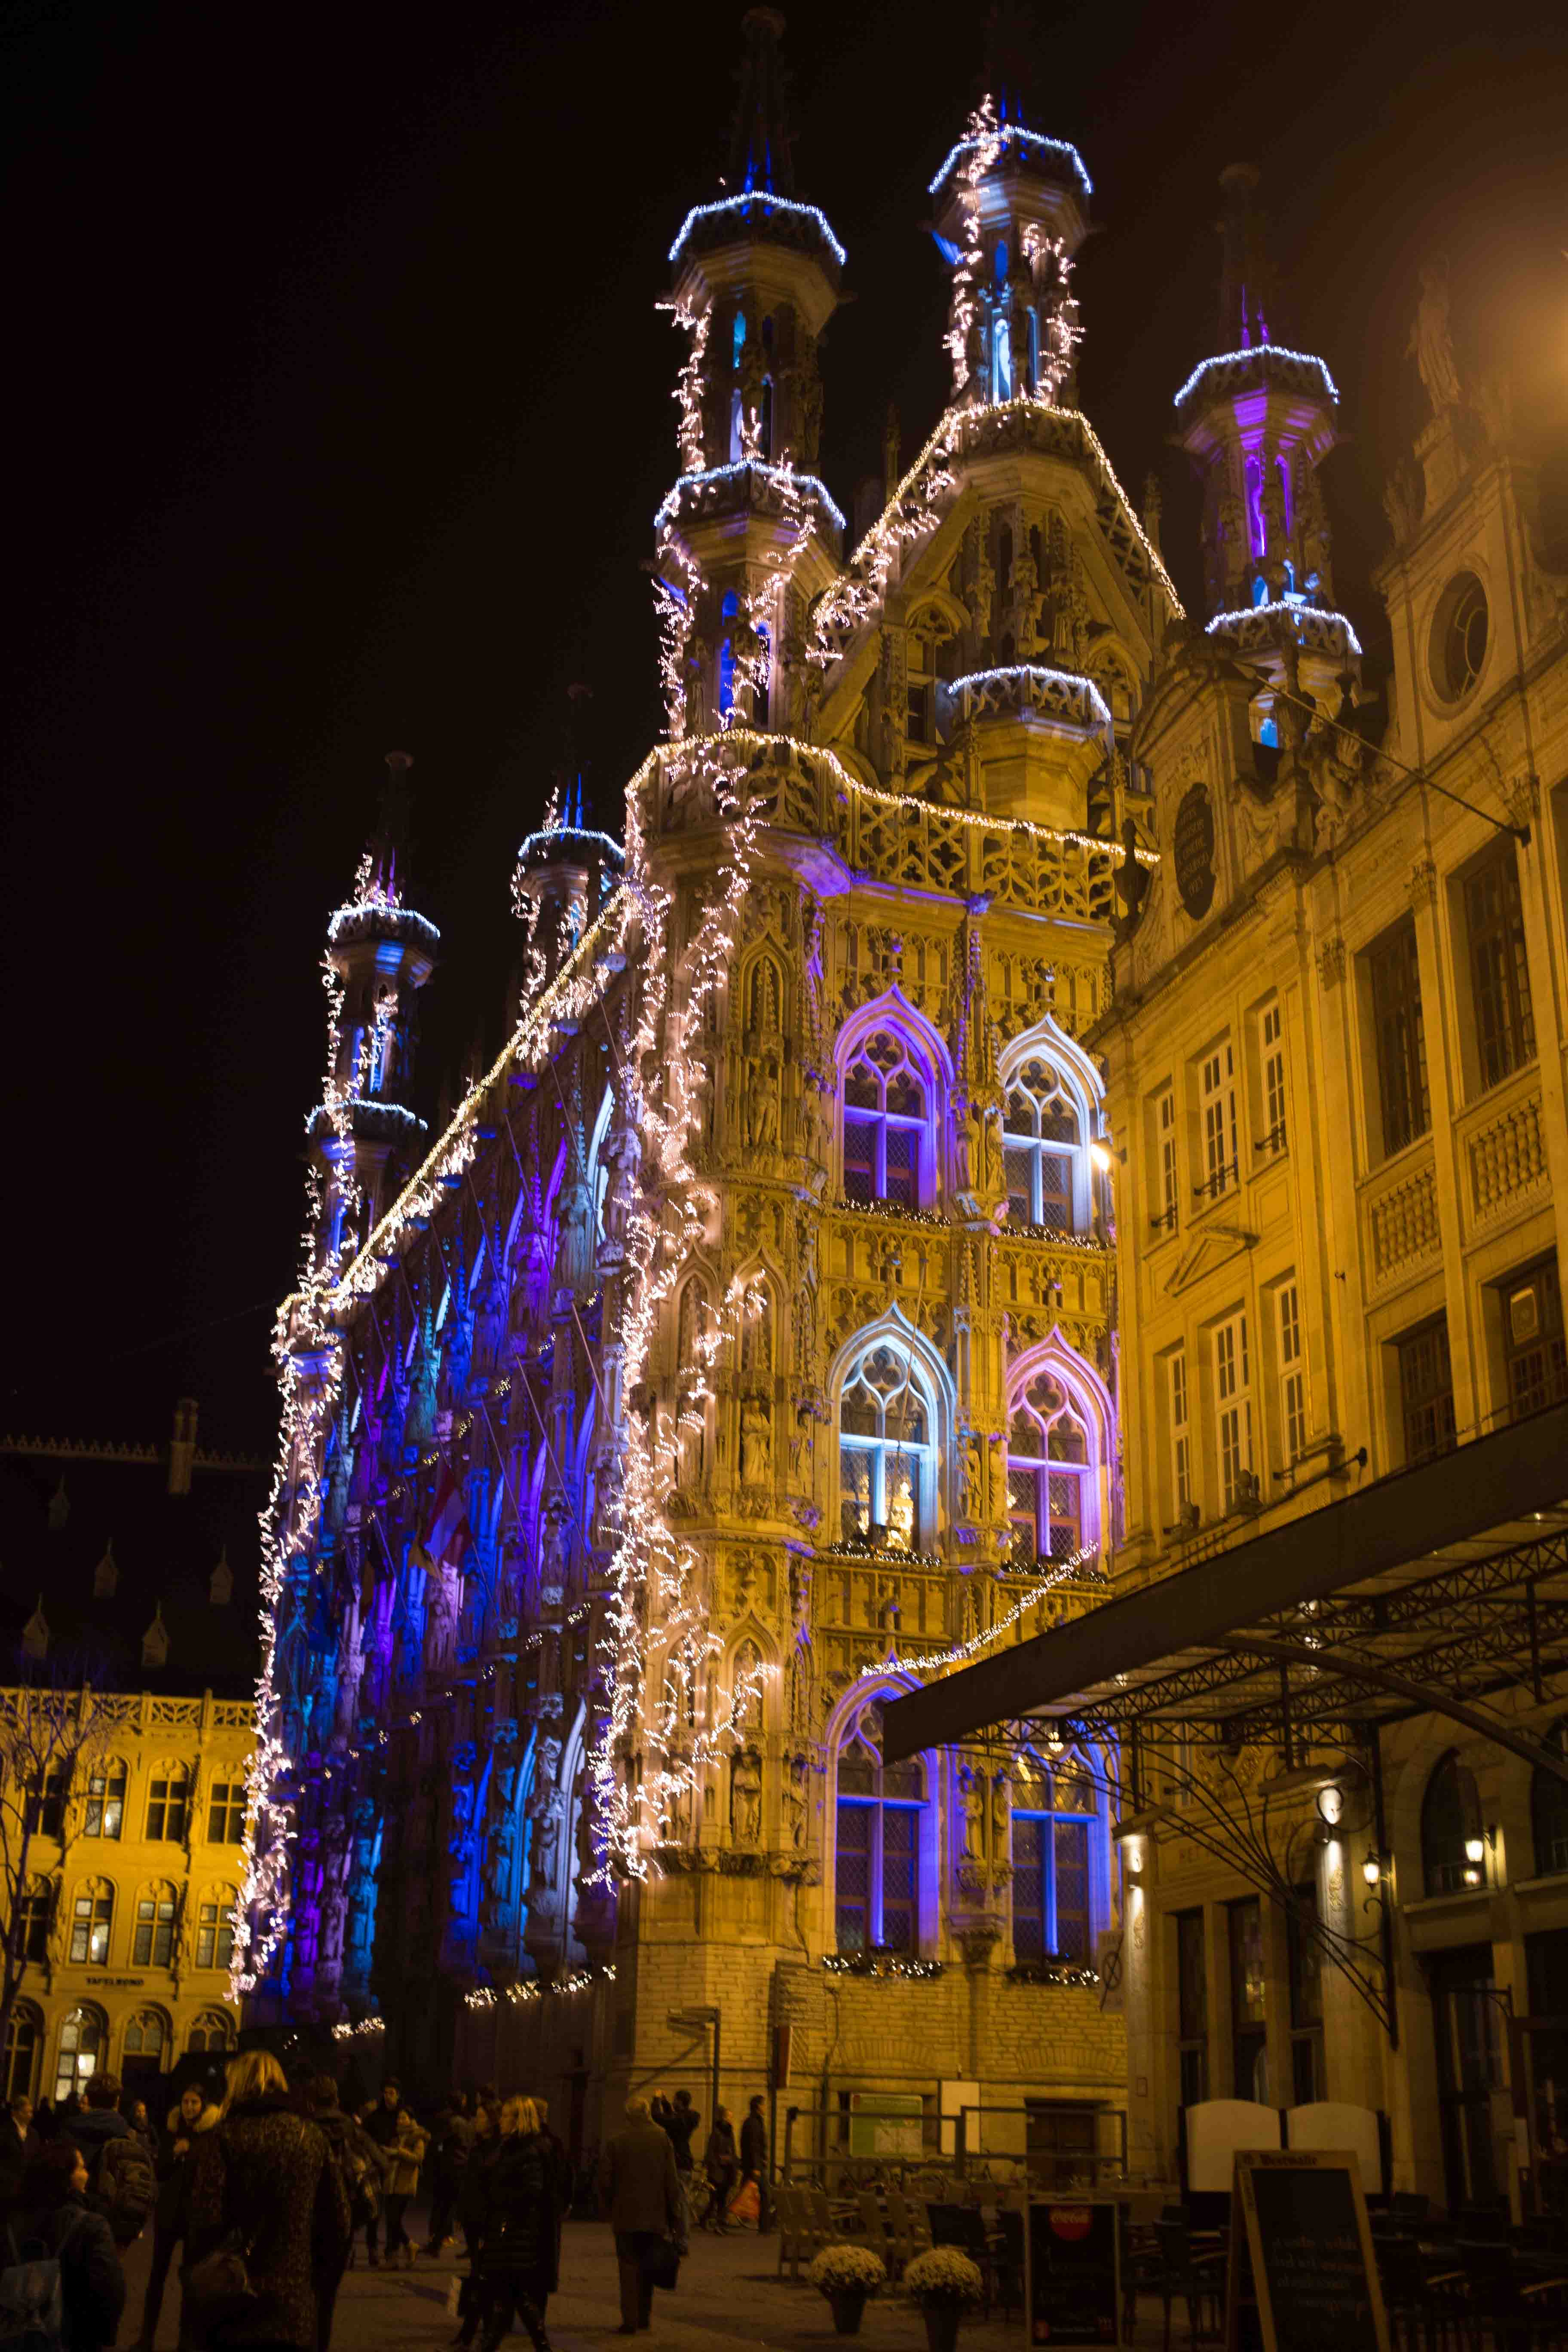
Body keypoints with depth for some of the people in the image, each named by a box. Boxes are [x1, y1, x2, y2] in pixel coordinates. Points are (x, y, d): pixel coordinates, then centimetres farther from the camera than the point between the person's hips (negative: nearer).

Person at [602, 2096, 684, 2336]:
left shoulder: (617, 2142, -4)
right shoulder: (662, 2138, -1)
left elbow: (608, 2182, -2)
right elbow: (672, 2181, -2)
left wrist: (610, 2211, 12)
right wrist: (674, 2217, 2)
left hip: (626, 2216, -2)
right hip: (655, 2216, 2)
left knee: (629, 2268, 3)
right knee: (648, 2268, 15)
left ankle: (630, 2320, -3)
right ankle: (644, 2316, 20)